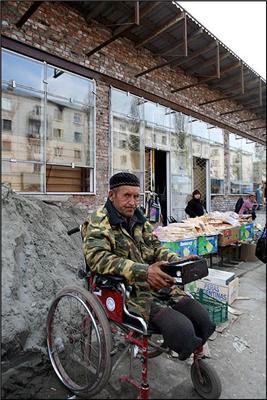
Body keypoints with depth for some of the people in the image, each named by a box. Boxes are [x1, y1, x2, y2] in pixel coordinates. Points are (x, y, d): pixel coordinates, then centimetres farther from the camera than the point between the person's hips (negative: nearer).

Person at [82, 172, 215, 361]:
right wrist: (144, 272, -36)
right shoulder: (98, 223, -11)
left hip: (156, 283, 7)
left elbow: (155, 247, 14)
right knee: (181, 329, -24)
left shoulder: (138, 218, 13)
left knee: (203, 318, -3)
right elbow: (98, 258, -27)